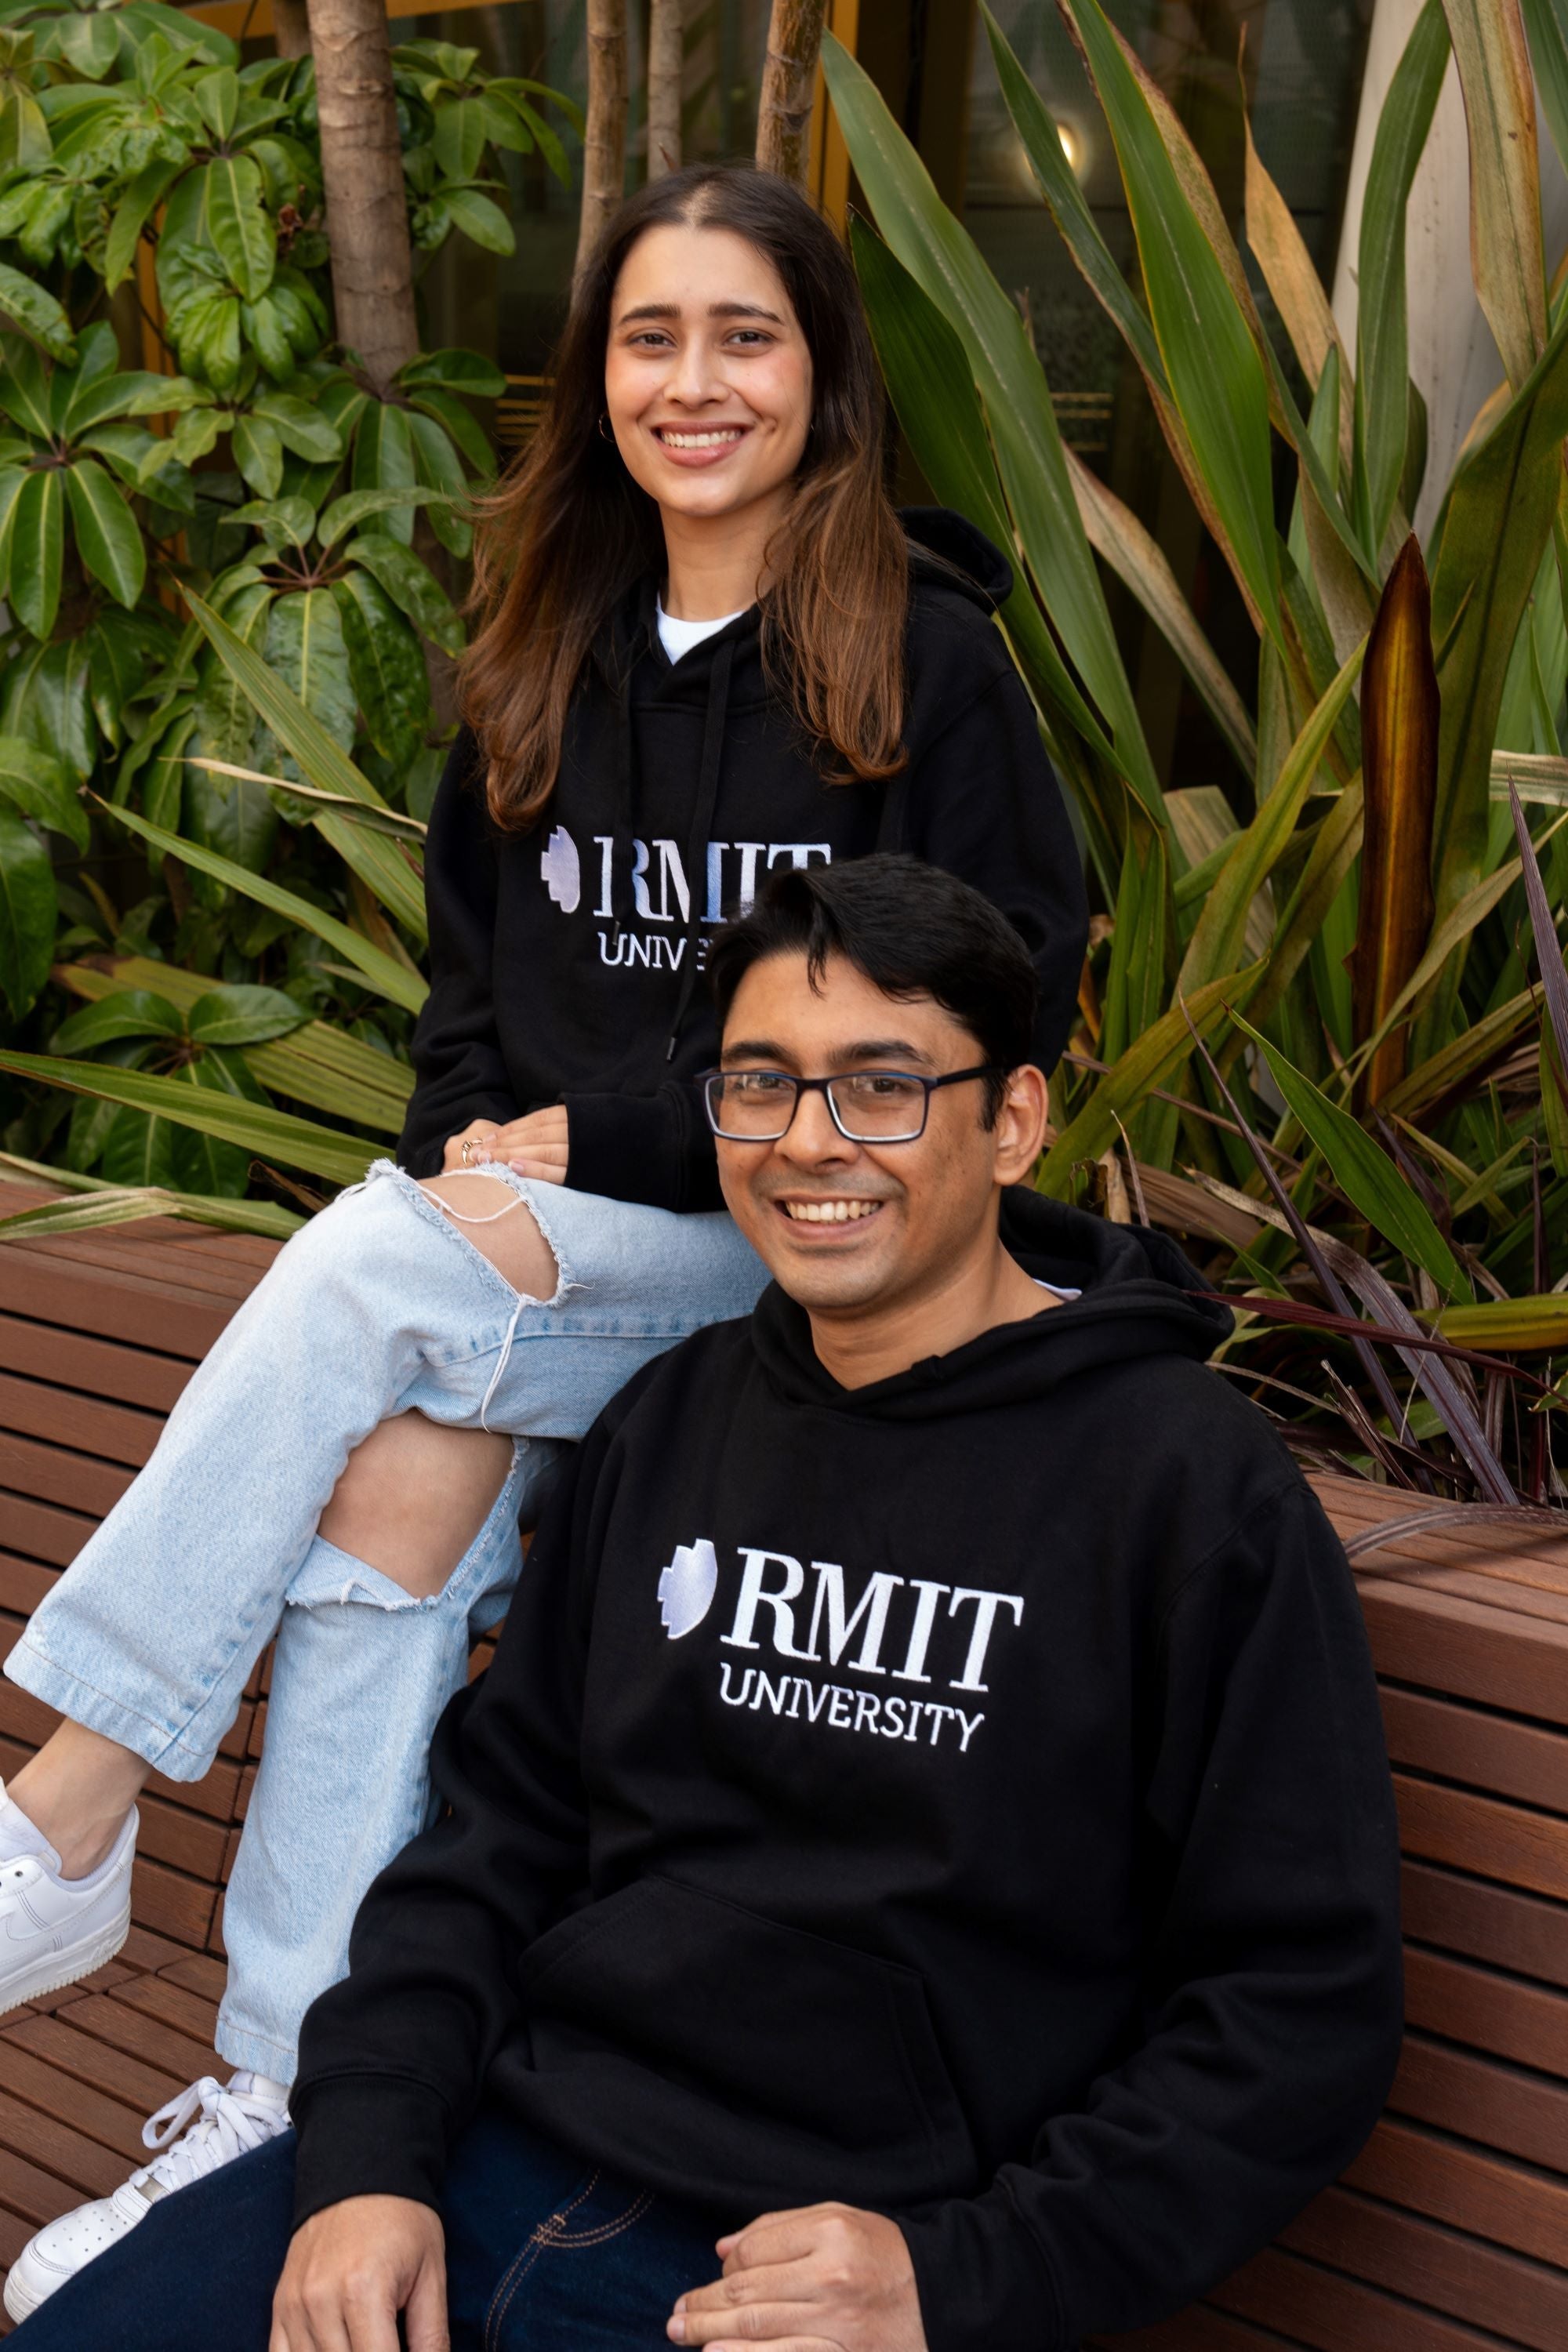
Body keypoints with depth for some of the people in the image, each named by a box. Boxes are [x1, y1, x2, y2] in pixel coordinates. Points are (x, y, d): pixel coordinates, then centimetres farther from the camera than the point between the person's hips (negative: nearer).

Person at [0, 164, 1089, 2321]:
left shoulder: (924, 659, -3)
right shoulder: (552, 651, 15)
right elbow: (473, 953, 22)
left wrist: (612, 1139, -11)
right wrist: (487, 1135, -1)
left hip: (797, 1248, -5)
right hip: (527, 1230, 5)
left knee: (363, 1282, -28)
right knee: (412, 1469, -25)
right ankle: (298, 2093, -21)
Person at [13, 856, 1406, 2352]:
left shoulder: (1193, 1487, -8)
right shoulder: (671, 1420, 11)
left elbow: (1304, 2001, -8)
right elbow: (501, 1818, 14)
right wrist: (365, 2155, 0)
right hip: (497, 2149, 5)